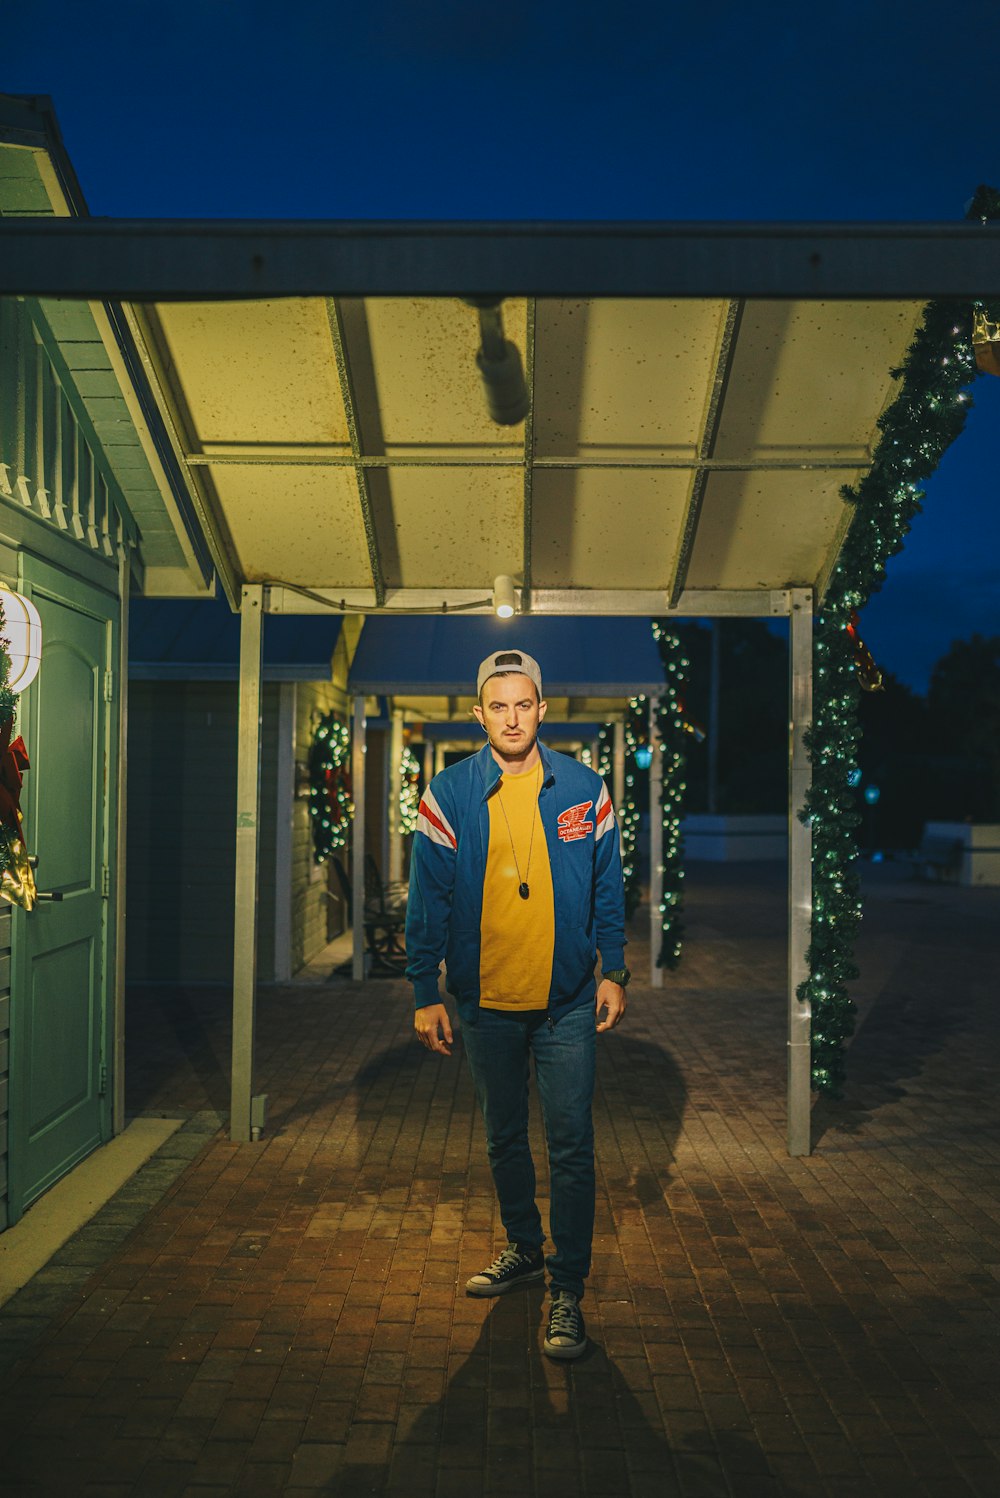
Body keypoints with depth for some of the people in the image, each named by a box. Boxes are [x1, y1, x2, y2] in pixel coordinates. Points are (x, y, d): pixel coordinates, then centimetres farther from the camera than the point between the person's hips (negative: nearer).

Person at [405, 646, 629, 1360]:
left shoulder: (584, 789, -3)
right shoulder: (448, 794, -5)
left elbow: (609, 888, 5)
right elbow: (428, 900, -2)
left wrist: (614, 972, 1)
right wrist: (426, 994, -4)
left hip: (567, 1004, -1)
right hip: (486, 1004, 1)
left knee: (572, 1147, 0)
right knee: (504, 1139, 17)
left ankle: (567, 1289, 12)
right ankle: (525, 1247, 38)